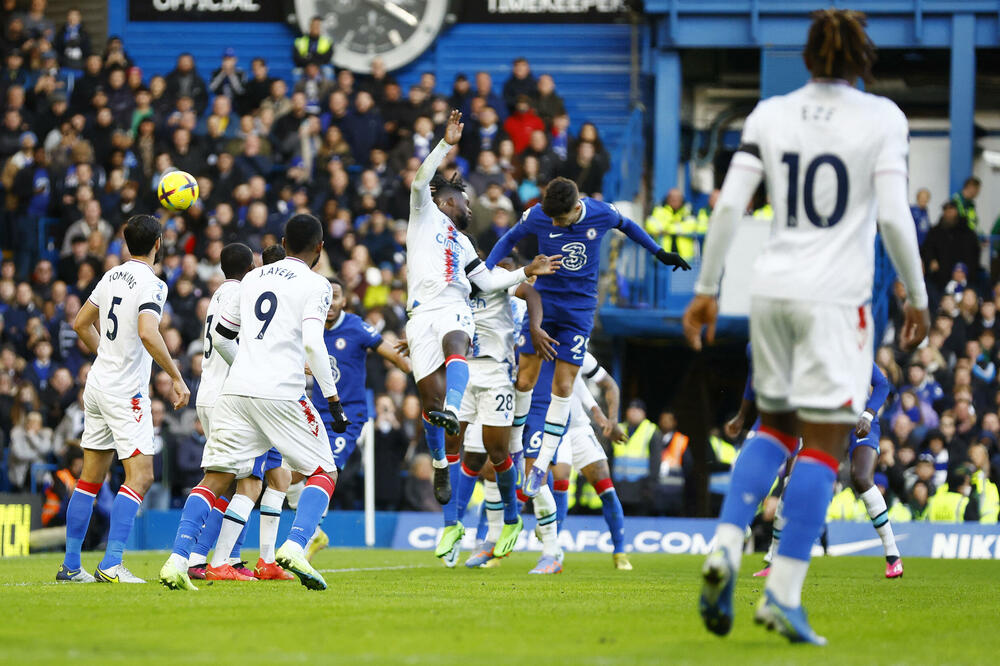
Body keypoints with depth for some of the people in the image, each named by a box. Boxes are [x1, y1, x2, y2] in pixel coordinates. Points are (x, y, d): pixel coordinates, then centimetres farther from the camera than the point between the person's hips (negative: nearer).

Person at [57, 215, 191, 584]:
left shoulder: (112, 276, 10)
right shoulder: (150, 284, -14)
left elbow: (81, 324, 19)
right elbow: (147, 334, -29)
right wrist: (176, 377, -23)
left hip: (98, 385, 8)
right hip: (125, 393, -8)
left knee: (91, 477, 13)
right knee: (140, 476, -8)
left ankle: (70, 565, 15)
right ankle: (111, 564, -18)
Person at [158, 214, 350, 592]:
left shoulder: (253, 279, 18)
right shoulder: (315, 285, 0)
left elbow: (220, 337, 24)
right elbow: (313, 344, -14)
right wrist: (333, 399, -8)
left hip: (236, 391, 5)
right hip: (282, 393, -5)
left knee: (215, 478, 6)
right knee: (323, 473, 8)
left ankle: (178, 560, -10)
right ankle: (294, 548, -14)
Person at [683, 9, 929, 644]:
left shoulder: (769, 115, 6)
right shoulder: (882, 117, -4)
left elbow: (728, 206, 2)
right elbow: (894, 217, -9)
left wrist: (707, 289, 10)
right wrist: (917, 298, 2)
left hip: (772, 288, 4)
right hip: (837, 295, -4)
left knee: (774, 429, 20)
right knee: (823, 445, 0)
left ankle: (726, 549, -2)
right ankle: (783, 595, -6)